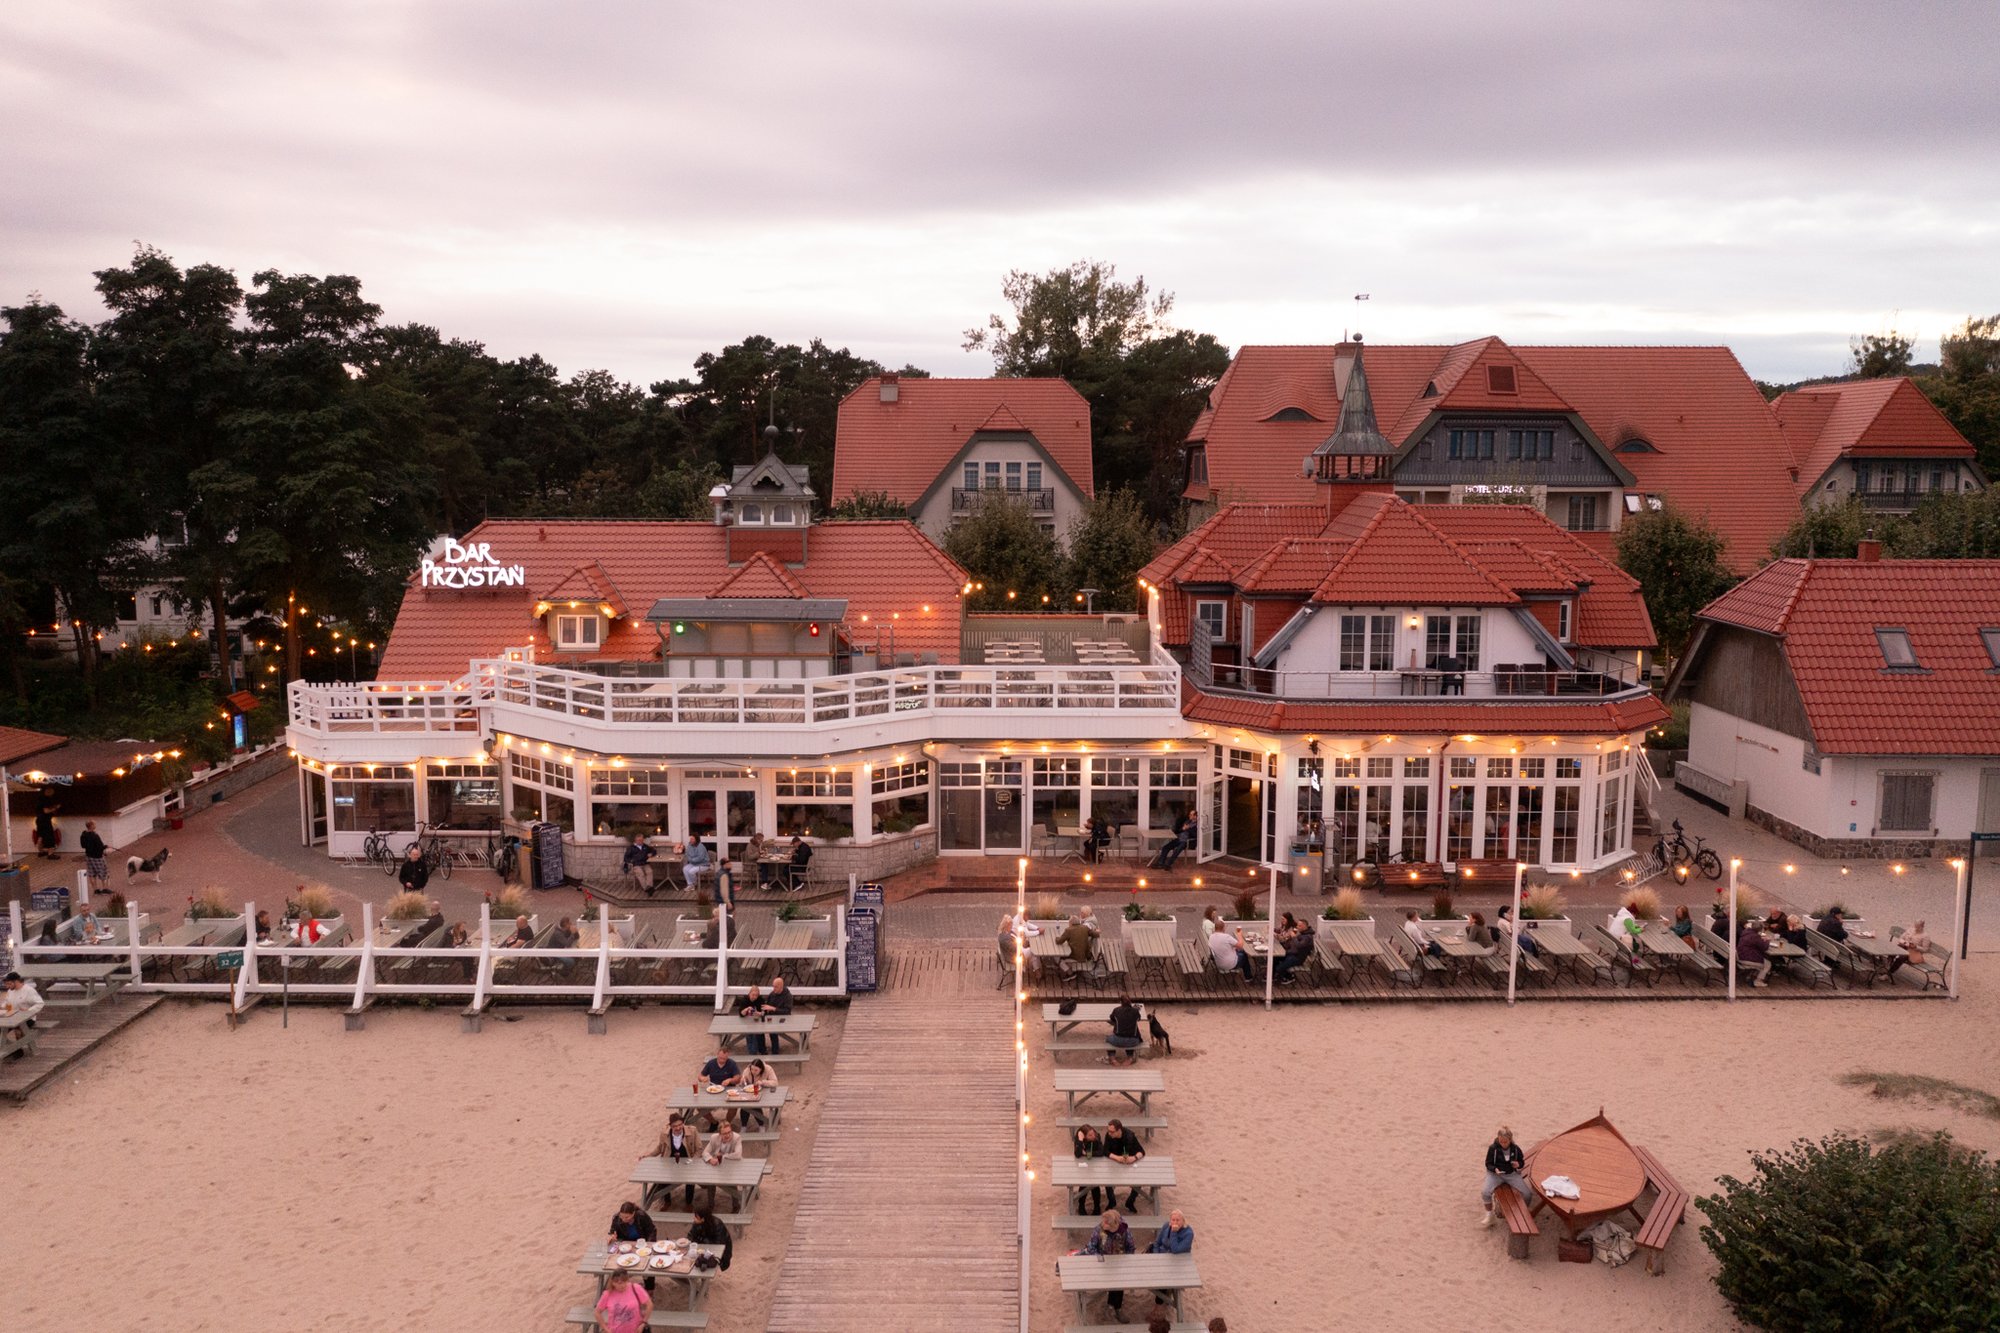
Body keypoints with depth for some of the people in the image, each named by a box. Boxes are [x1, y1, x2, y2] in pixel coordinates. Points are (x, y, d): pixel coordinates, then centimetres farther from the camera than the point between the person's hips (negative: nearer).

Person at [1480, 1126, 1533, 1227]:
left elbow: (1522, 1162, 9)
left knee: (1528, 1194, -16)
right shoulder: (1493, 1148, -10)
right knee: (1485, 1192, -27)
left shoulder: (1516, 1149, -5)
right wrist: (1495, 1169, -26)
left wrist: (1518, 1164, -16)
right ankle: (1489, 1216, -3)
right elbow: (1488, 1164, -3)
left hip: (1512, 1174, 2)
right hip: (1496, 1174, -2)